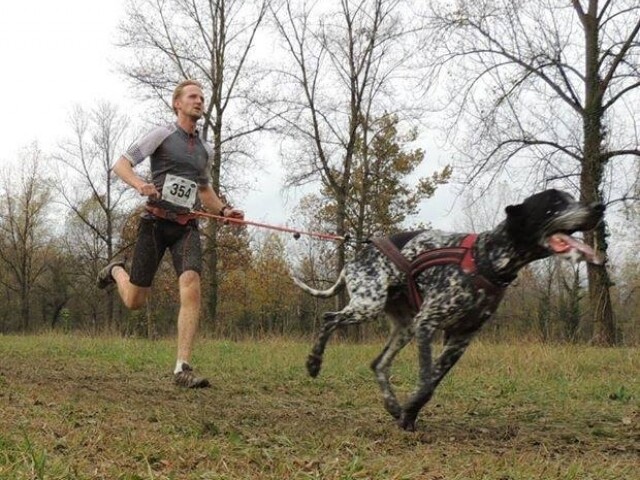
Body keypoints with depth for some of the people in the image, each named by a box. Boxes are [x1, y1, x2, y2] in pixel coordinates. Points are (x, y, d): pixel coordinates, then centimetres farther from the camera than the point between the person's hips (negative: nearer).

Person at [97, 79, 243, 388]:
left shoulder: (206, 150, 18)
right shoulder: (162, 135, 1)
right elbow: (120, 165, -4)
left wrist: (224, 210, 14)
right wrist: (139, 184, -26)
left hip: (186, 227, 3)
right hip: (156, 223, -3)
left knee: (191, 288, -22)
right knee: (134, 301, 3)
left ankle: (182, 368, -22)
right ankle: (116, 271, 41)